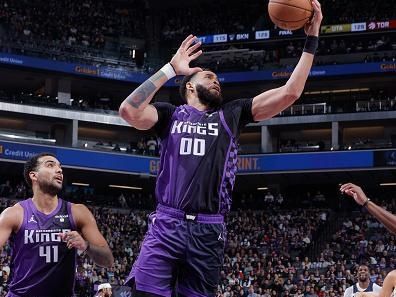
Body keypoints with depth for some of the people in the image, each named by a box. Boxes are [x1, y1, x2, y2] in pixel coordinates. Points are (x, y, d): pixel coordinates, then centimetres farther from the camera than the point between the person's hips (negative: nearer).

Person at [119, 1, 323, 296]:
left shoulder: (231, 115, 18)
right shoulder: (170, 113, 13)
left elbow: (289, 93, 12)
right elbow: (129, 111, -8)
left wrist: (312, 39, 7)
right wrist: (170, 69, -3)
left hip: (209, 232, 2)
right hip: (166, 226, -2)